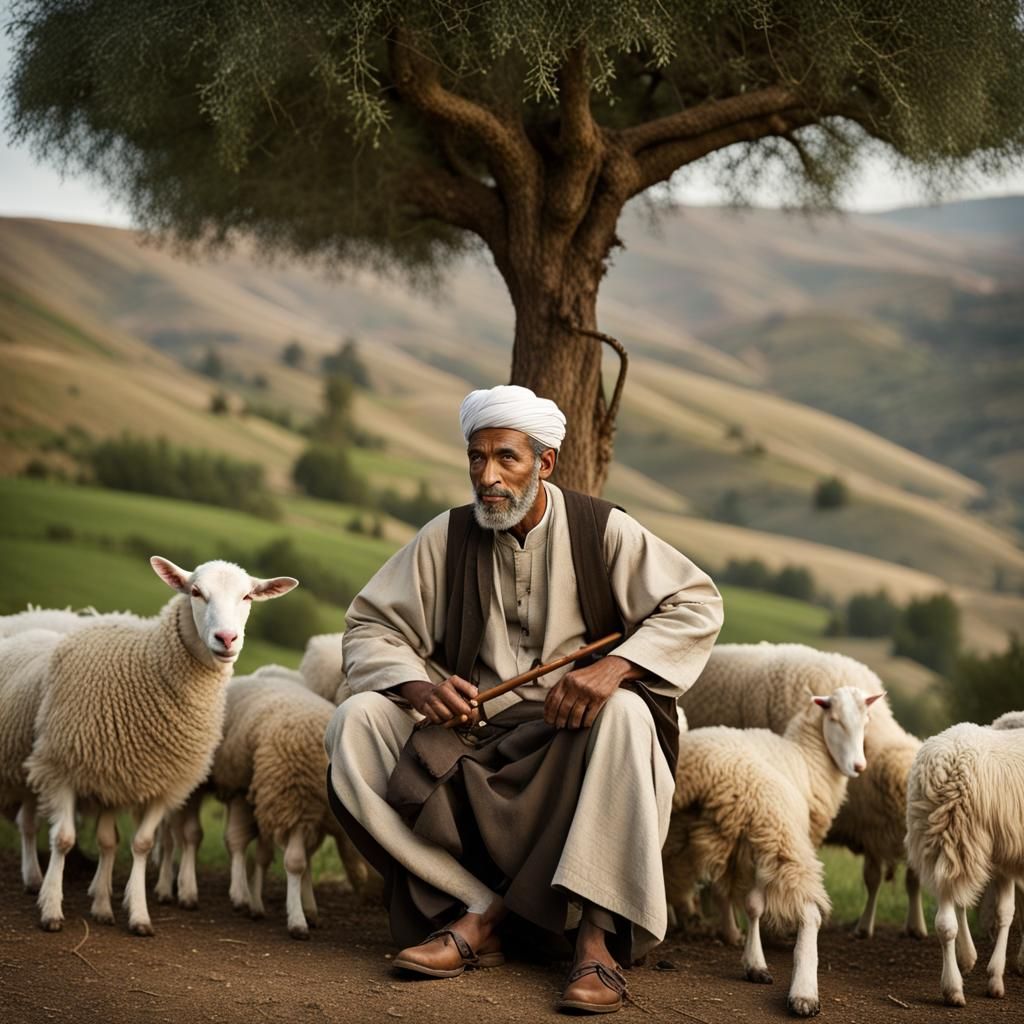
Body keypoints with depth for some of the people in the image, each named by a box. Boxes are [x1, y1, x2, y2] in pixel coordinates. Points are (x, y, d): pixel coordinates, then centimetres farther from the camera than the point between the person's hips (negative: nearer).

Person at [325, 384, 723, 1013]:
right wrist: (419, 685, -19)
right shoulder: (447, 538, 3)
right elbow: (372, 627, 4)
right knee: (355, 722, -21)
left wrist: (614, 666, -26)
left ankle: (599, 937, -37)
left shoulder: (601, 530, -3)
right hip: (472, 723, 3)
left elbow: (698, 605, -9)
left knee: (626, 714, -36)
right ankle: (479, 912, -26)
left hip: (573, 732, -3)